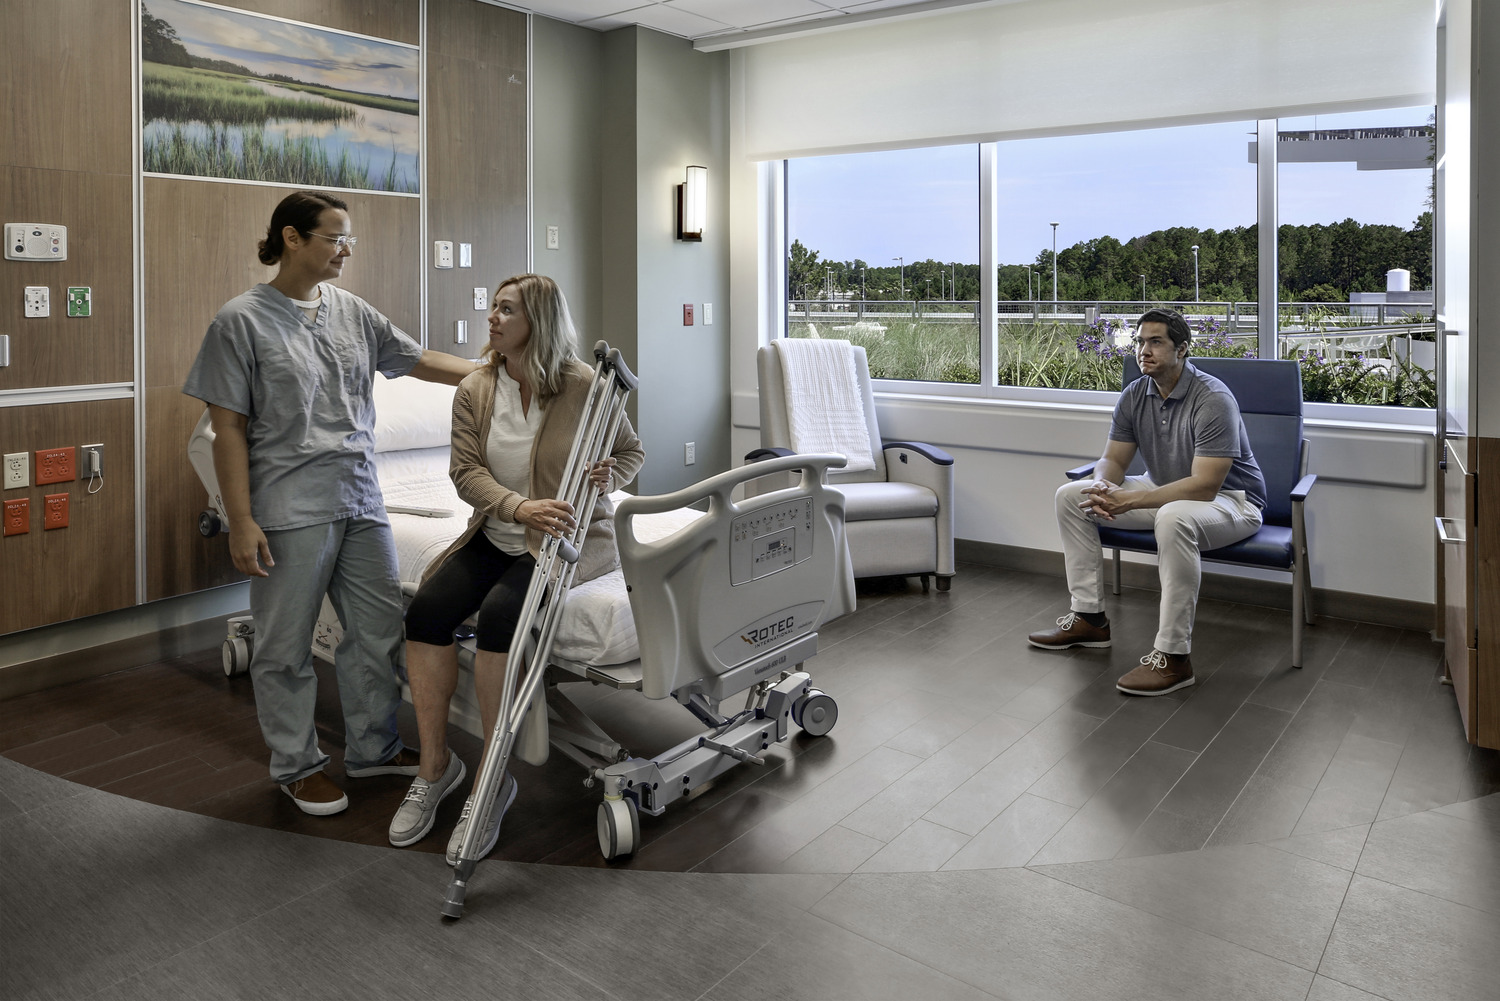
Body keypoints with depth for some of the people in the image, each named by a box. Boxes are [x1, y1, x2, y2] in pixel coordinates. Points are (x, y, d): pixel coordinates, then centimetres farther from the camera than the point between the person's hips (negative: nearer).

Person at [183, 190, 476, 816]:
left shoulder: (352, 312, 9)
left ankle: (373, 747, 30)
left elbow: (418, 360, 17)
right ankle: (297, 765, 25)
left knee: (380, 629, 12)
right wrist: (241, 521, -12)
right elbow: (228, 430, -8)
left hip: (361, 502, 6)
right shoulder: (242, 320, -7)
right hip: (290, 513, -6)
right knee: (286, 647, 6)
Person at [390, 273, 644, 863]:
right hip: (495, 537, 5)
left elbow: (631, 451, 7)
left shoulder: (585, 387, -5)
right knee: (426, 611, -19)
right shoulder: (474, 392, 5)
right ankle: (435, 766, 0)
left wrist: (607, 479, -17)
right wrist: (519, 508, -24)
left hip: (570, 538, -4)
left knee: (498, 614, -30)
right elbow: (467, 471, -5)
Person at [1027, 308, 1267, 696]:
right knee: (1071, 495, -2)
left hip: (1229, 500, -8)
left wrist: (1130, 500, -34)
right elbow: (1114, 459, 2)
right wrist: (1104, 487, -23)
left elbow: (1204, 486, -31)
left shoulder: (1212, 399, -25)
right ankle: (1090, 617, 2)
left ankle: (1173, 656, -33)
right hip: (1165, 491, 8)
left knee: (1174, 517, -43)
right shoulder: (1134, 395, -2)